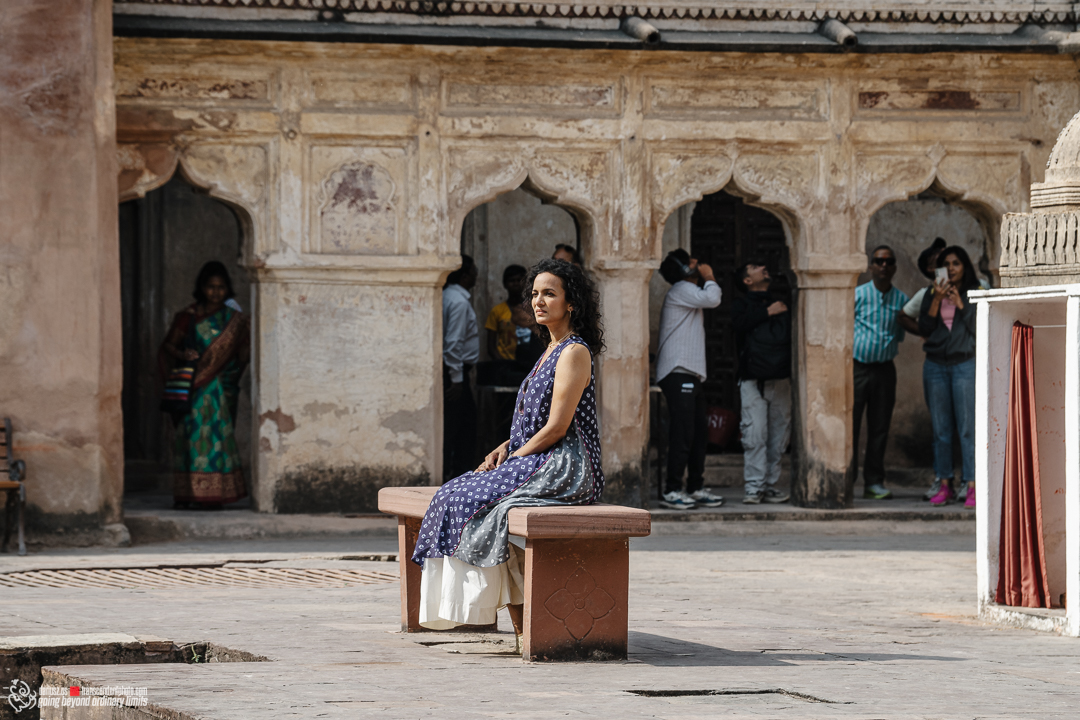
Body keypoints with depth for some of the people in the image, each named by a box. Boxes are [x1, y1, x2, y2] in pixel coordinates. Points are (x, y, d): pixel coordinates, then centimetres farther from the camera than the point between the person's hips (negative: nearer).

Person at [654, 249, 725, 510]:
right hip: (678, 373, -11)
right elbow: (712, 298, -18)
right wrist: (709, 278, -4)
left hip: (691, 374, 11)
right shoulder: (681, 290, -6)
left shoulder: (688, 293, 26)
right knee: (682, 433, -13)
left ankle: (695, 488, 14)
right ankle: (672, 491, -12)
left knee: (699, 432, 10)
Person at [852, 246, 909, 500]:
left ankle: (874, 482, 11)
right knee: (849, 425, -6)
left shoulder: (901, 299, 9)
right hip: (856, 365, -3)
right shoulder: (857, 295, 0)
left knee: (879, 428, 5)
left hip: (884, 368, 3)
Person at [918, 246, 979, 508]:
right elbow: (924, 329, 2)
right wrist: (936, 300, -8)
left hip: (965, 364, -4)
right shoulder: (932, 295, 11)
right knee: (940, 429, 4)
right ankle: (945, 486, 8)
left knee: (967, 427, -9)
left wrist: (960, 304, -13)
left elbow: (978, 329, -6)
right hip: (936, 365, 4)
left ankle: (972, 487, -11)